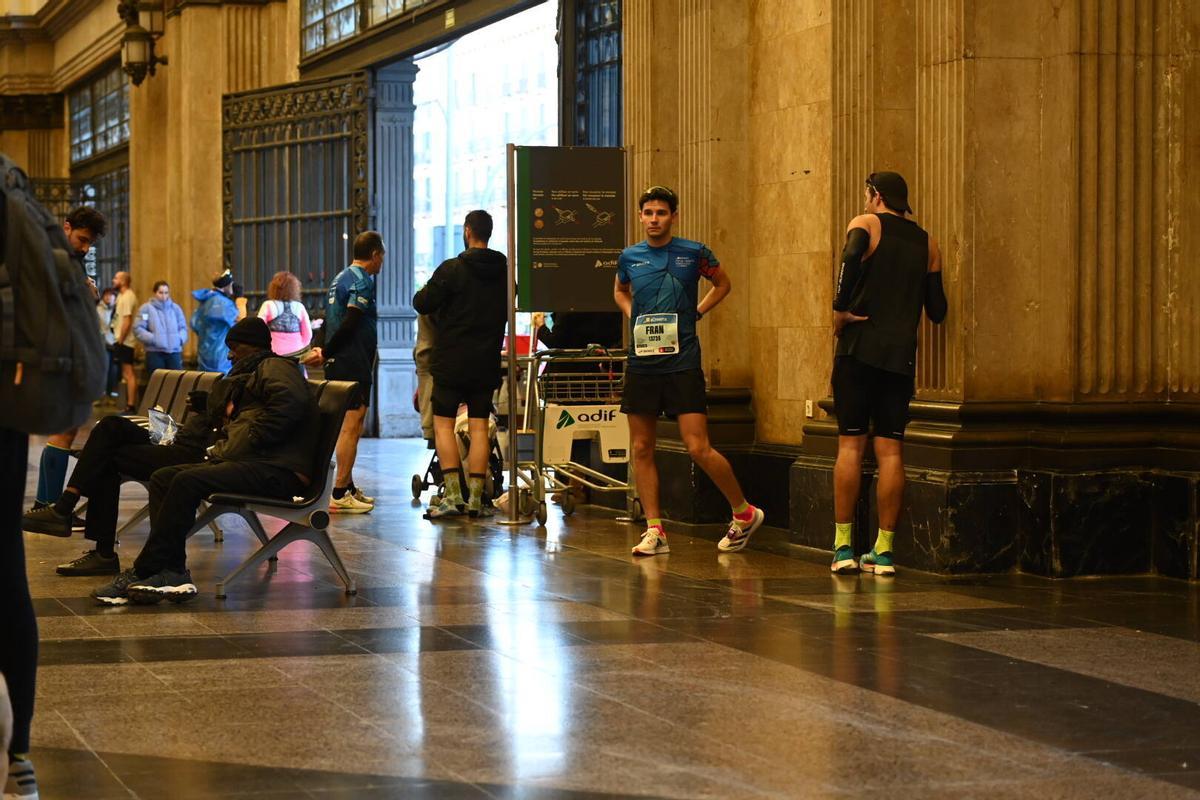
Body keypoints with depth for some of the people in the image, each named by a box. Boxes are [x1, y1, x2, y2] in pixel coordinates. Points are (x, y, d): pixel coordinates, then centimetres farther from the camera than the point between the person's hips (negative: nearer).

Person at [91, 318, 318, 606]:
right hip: (247, 462, 10)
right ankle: (173, 573, -18)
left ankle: (143, 572, -22)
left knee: (188, 481, -26)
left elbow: (289, 402, -18)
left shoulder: (274, 367, 3)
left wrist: (248, 442, -17)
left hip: (278, 470, -10)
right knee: (162, 479, -2)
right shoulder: (248, 377, 35)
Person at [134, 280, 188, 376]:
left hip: (174, 352, 3)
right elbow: (138, 329, -5)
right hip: (155, 352, -3)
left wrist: (180, 338, -6)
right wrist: (152, 339, -15)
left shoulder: (176, 308, 11)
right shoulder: (147, 309, 1)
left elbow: (183, 327, 14)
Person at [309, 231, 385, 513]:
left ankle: (348, 488, 24)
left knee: (349, 427, 17)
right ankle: (340, 494, -11)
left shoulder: (341, 278, 19)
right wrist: (326, 352, -13)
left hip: (339, 364, 10)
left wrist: (325, 351, 6)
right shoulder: (362, 281, -12)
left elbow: (332, 320, 16)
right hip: (353, 364, -10)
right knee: (352, 427, -9)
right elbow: (350, 323, -21)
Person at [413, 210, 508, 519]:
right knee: (479, 427, 6)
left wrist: (425, 291, 12)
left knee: (443, 424, 3)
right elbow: (509, 312, 16)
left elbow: (422, 304, -9)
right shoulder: (504, 272, 4)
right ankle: (476, 498, 4)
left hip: (451, 361, -4)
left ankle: (453, 495, -7)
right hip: (487, 363, 4)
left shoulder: (452, 269, -11)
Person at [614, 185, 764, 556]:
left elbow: (723, 283, 15)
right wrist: (634, 317, 9)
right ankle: (654, 530, 11)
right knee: (641, 449, 3)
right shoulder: (629, 257, 7)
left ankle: (744, 513, 10)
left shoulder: (694, 253, -2)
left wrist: (695, 312, 3)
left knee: (698, 448, -9)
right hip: (641, 363, 4)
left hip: (683, 362, -4)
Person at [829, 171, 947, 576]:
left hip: (859, 349, -3)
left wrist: (840, 310, -14)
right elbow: (937, 310, 13)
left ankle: (843, 546, -2)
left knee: (851, 444, 0)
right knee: (890, 449, 3)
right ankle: (883, 551, 2)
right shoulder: (927, 243, 14)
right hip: (902, 354, 3)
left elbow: (852, 257, -23)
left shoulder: (866, 224, 1)